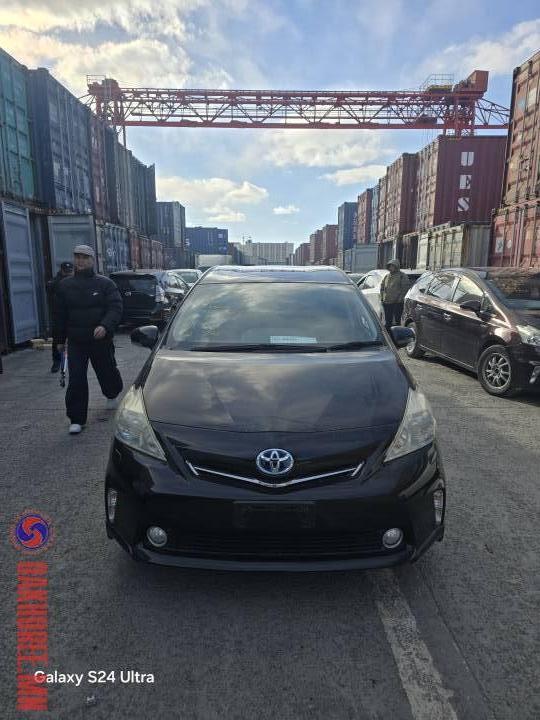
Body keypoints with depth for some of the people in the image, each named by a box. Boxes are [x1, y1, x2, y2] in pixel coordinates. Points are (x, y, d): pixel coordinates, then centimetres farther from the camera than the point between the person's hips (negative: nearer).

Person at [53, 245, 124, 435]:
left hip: (101, 340, -1)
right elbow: (59, 314, 12)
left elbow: (115, 308, -13)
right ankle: (76, 419, 4)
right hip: (75, 342, 2)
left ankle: (111, 395, 47)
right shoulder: (65, 285, 7)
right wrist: (59, 339, 11)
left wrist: (105, 326, -30)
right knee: (76, 380, -4)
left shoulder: (105, 283, -3)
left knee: (107, 371, 15)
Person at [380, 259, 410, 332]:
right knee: (387, 321, 13)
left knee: (397, 320, -2)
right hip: (386, 302, 6)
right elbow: (382, 286, 22)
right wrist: (382, 297, 11)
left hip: (397, 302, -6)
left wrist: (400, 297, -13)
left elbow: (406, 287, -9)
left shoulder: (402, 276, -4)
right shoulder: (387, 276, 14)